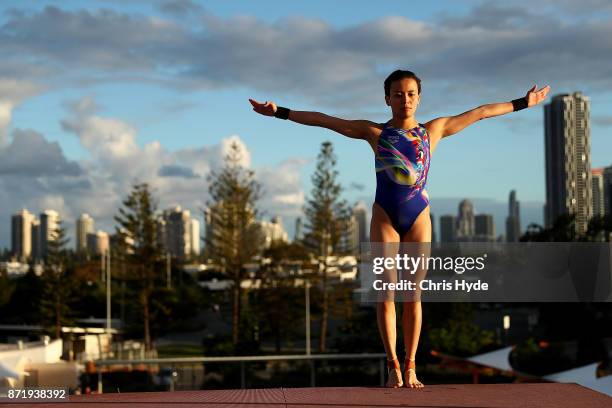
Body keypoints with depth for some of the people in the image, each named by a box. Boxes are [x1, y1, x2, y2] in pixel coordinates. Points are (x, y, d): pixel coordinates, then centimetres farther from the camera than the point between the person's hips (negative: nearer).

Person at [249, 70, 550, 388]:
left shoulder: (433, 130, 7)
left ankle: (410, 366, 9)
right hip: (385, 217, -1)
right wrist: (280, 112, -3)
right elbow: (323, 120, 2)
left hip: (418, 218, 1)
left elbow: (480, 113, 12)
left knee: (413, 295, 2)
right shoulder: (374, 132, 4)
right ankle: (393, 365, 4)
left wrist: (523, 103, 15)